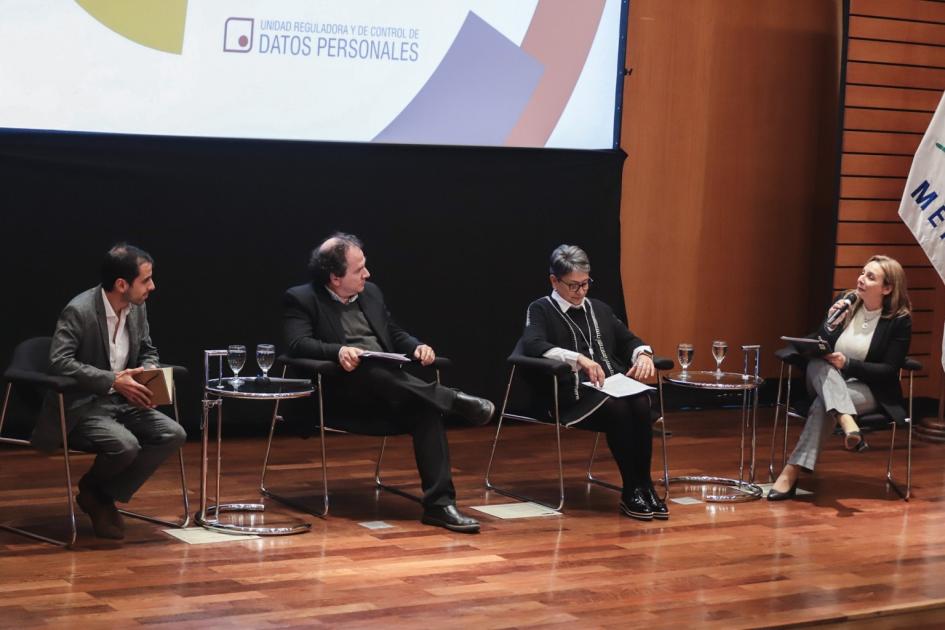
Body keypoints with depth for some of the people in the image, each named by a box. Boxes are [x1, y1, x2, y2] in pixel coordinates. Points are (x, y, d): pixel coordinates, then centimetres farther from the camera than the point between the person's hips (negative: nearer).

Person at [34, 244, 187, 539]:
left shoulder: (138, 307, 2)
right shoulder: (78, 310, -19)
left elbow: (148, 352, 16)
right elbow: (59, 362, -27)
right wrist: (112, 381, -29)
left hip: (122, 401, 7)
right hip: (81, 407, -7)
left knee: (173, 434, -13)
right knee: (125, 446, -32)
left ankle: (106, 494, -1)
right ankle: (92, 489, 3)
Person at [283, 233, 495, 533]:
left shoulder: (370, 293, 20)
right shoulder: (301, 299, 2)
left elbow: (395, 335, 26)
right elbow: (298, 343, -12)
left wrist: (417, 347, 3)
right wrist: (338, 351, -31)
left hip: (388, 388, 4)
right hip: (341, 390, -4)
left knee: (425, 410, -28)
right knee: (372, 371, -39)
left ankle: (439, 503, -32)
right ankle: (455, 400, -27)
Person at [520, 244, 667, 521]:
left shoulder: (599, 309, 26)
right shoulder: (541, 310, 7)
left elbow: (629, 341, 27)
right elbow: (532, 345, -12)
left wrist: (643, 354, 1)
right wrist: (578, 359, -25)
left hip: (614, 388, 5)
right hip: (573, 395, -5)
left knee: (640, 404, -30)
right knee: (617, 408, -35)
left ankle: (645, 487, -25)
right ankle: (631, 492, -26)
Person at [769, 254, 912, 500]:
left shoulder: (899, 320, -6)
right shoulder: (844, 303, 4)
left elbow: (890, 371, -10)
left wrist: (847, 364, -21)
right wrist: (830, 324, -18)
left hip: (868, 390, -3)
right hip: (825, 382, 3)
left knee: (824, 404, -34)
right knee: (818, 363, -32)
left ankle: (791, 473, -40)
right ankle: (848, 424, -54)